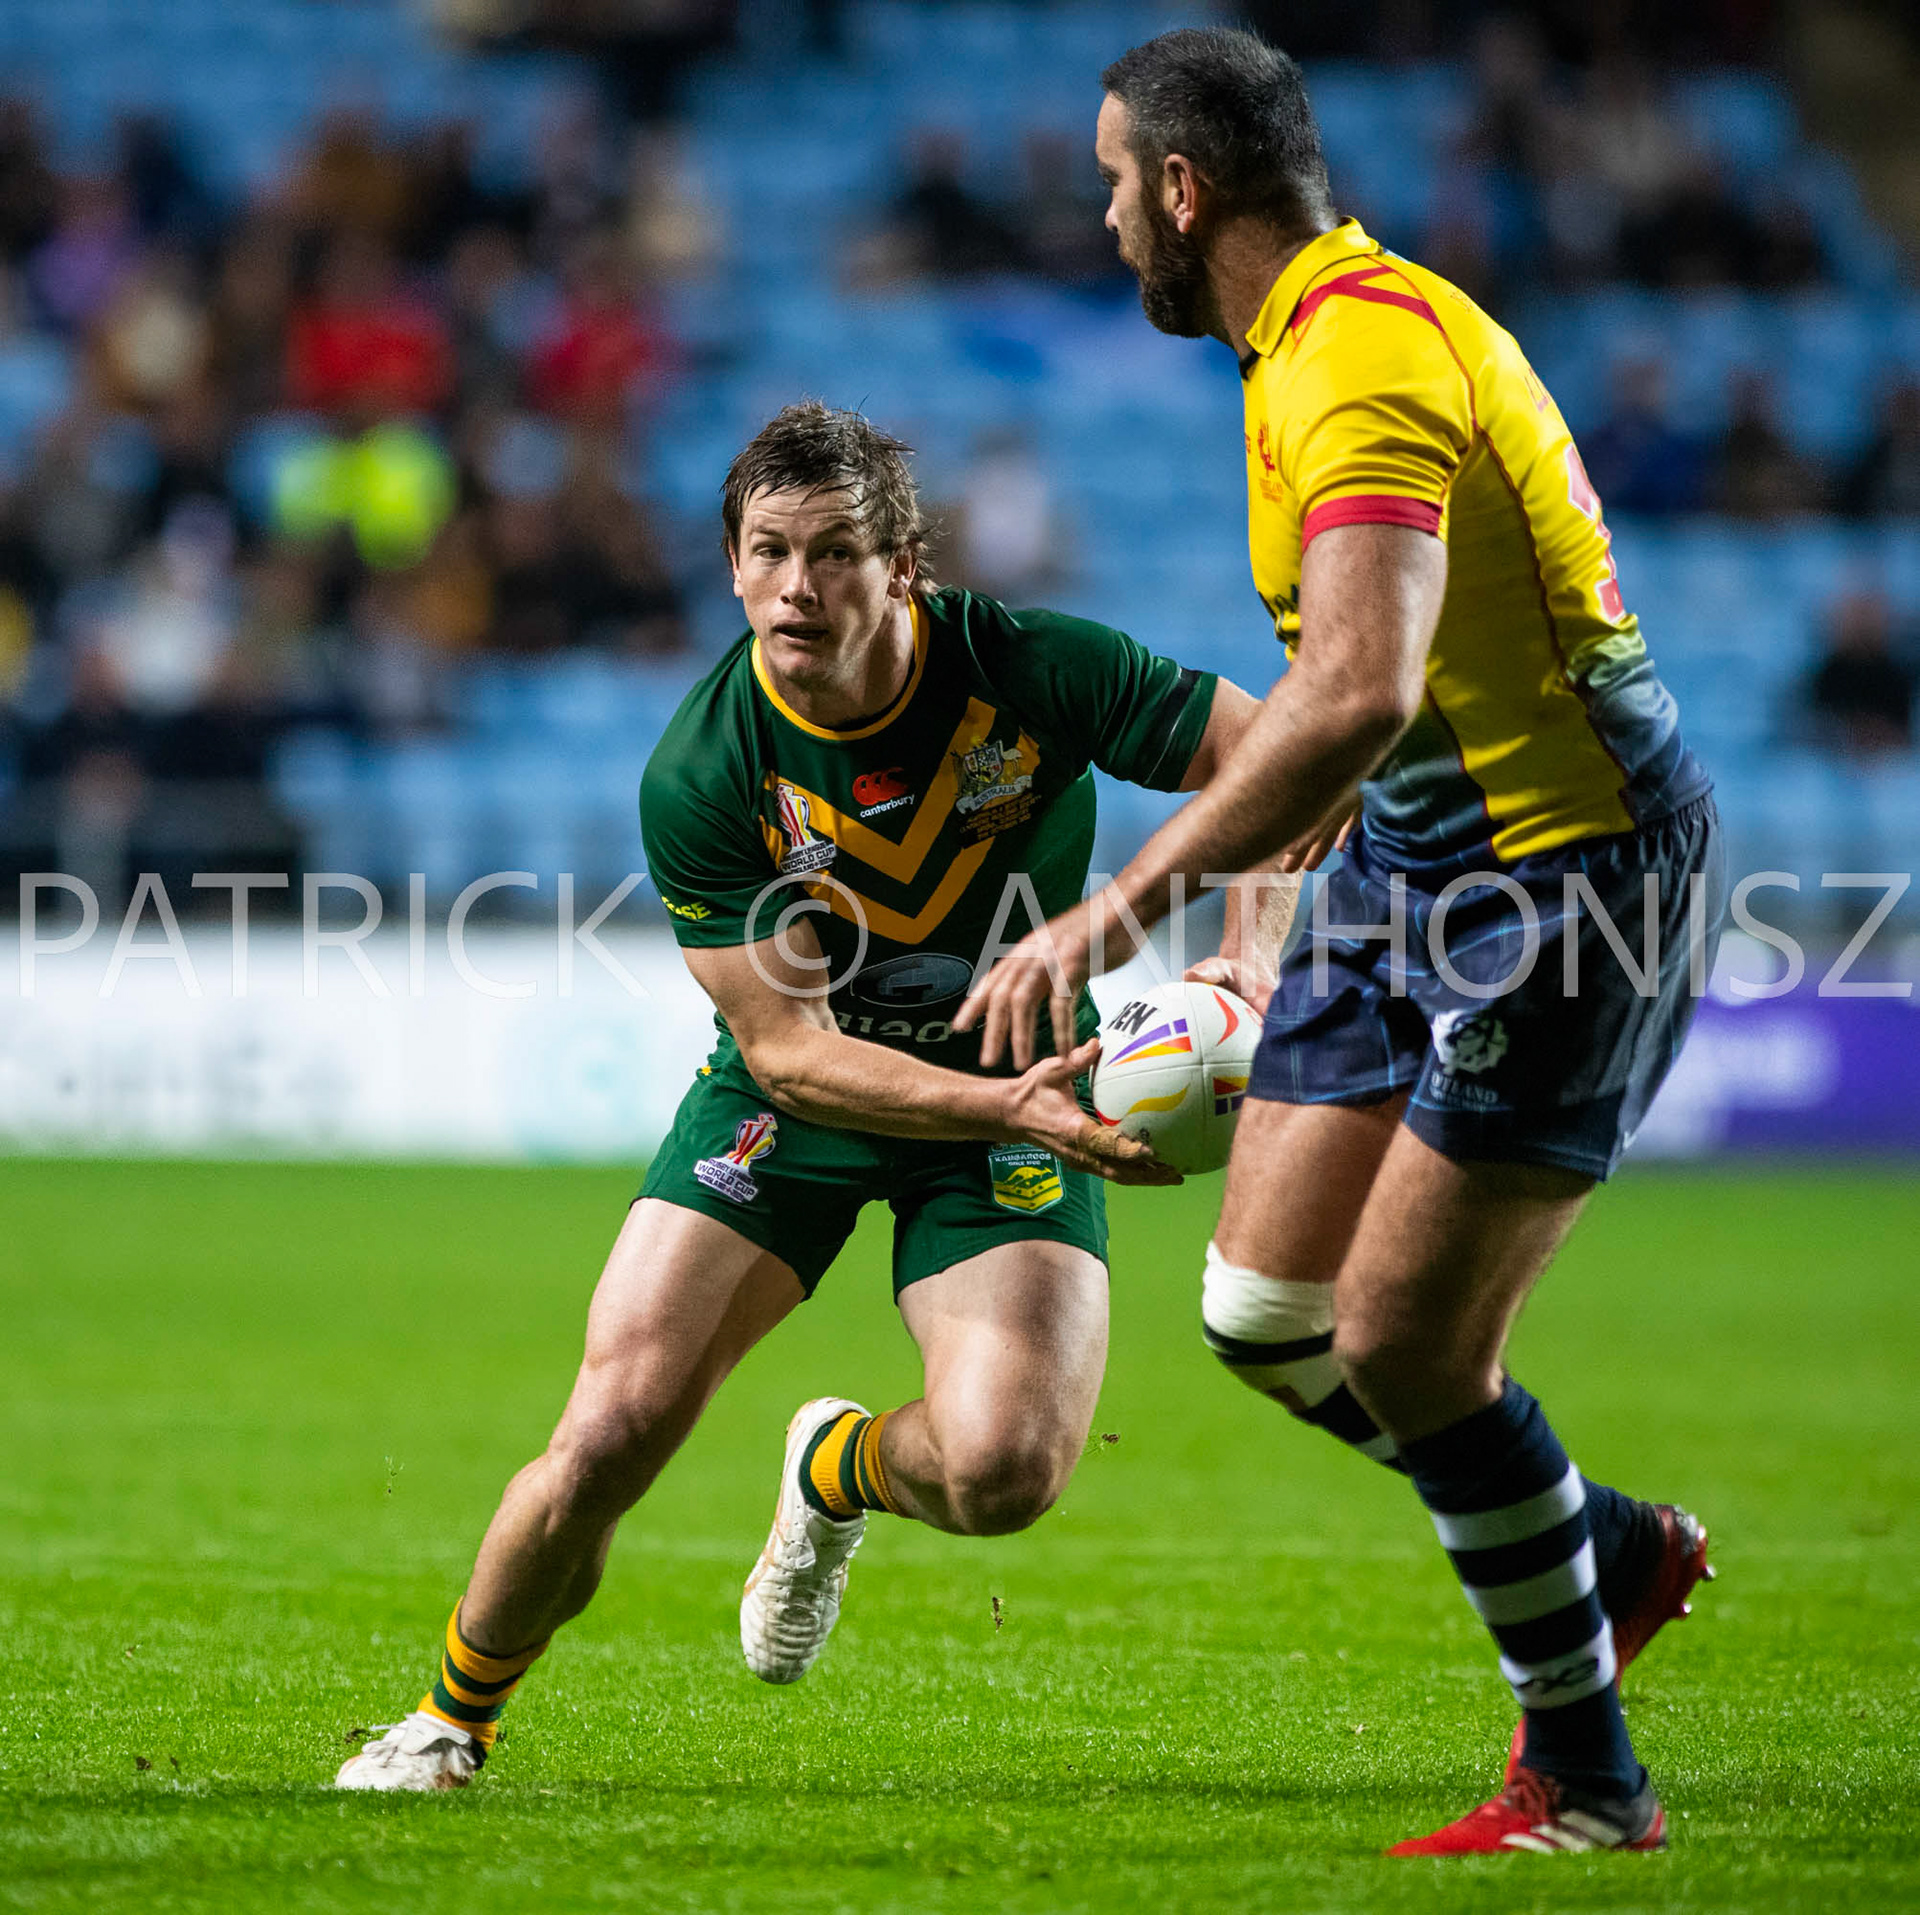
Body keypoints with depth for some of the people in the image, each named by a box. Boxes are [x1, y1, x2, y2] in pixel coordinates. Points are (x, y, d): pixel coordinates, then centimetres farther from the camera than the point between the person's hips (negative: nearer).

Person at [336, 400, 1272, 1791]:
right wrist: (1004, 1107, -35)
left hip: (1016, 1097, 0)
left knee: (1003, 1467, -23)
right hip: (792, 1101, 0)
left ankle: (837, 1473, 16)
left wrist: (1250, 963, -30)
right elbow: (788, 1047, -20)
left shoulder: (1033, 671, -22)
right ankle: (455, 1721, 14)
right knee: (609, 1436, -15)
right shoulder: (701, 777, -21)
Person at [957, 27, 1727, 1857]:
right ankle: (1606, 1549, 26)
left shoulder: (1365, 359, -22)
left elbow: (1358, 694, -36)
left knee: (1404, 1343, -7)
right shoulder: (1333, 334, 11)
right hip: (1414, 876, 9)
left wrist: (1123, 905, -37)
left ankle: (1587, 1786, 8)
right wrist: (1300, 943, 28)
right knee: (1264, 1307, 6)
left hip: (1568, 874, -9)